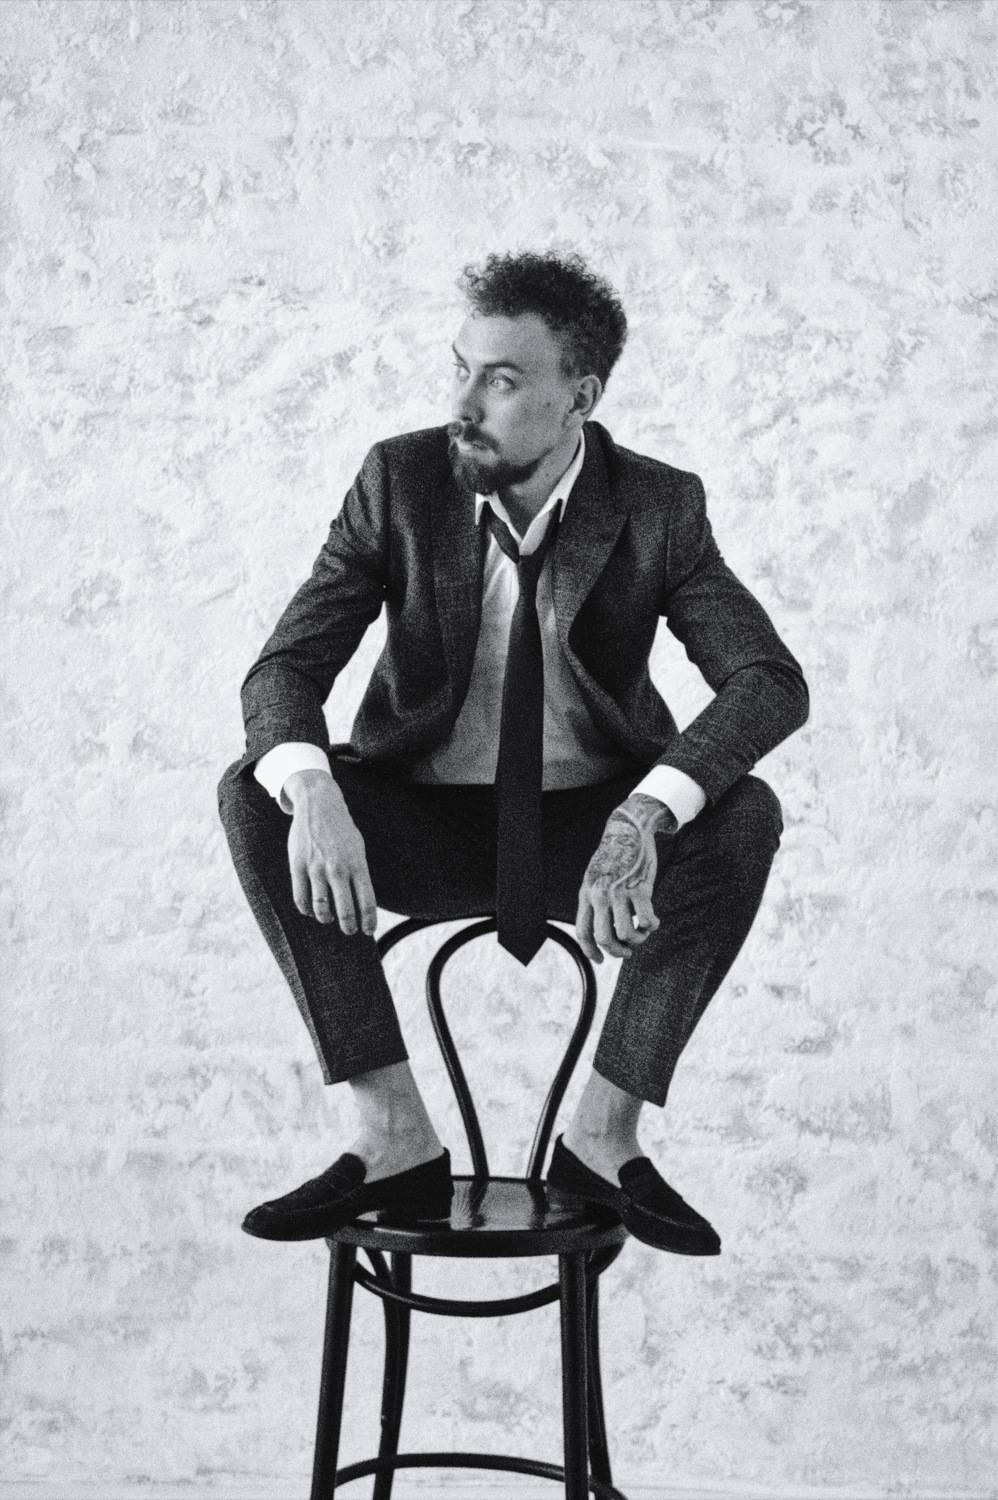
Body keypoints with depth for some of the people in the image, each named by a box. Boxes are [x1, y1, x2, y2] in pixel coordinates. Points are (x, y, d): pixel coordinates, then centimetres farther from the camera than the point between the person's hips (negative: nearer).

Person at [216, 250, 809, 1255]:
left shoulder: (659, 507, -11)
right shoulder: (401, 480, -9)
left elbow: (771, 682, -21)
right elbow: (283, 667, -13)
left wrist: (642, 817, -39)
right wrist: (312, 790, -37)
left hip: (590, 828, 0)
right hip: (425, 821, 1)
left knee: (743, 815, -29)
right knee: (254, 798, -25)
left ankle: (603, 1131, -19)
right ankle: (394, 1135, -24)